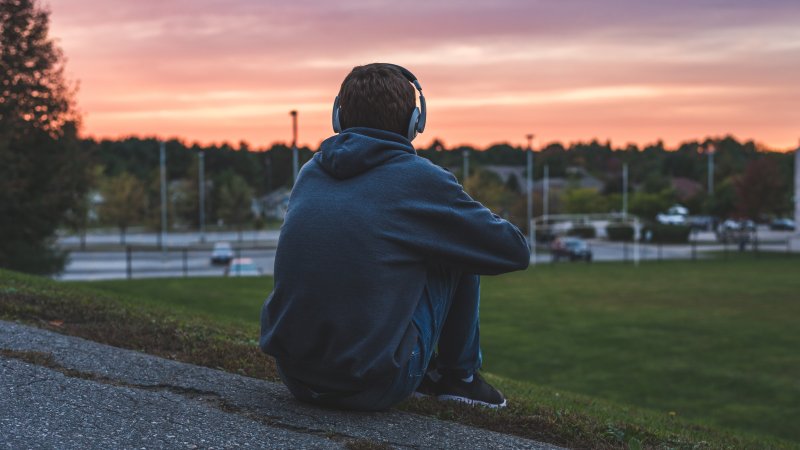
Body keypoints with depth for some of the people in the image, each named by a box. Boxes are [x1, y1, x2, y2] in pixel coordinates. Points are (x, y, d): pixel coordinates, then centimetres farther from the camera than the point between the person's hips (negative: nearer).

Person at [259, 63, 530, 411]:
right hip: (374, 387, -6)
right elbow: (516, 251, 4)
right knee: (462, 253, 12)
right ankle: (459, 375, 24)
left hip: (295, 376, 6)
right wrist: (483, 223, 25)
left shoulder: (310, 174, 9)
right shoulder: (420, 179, -7)